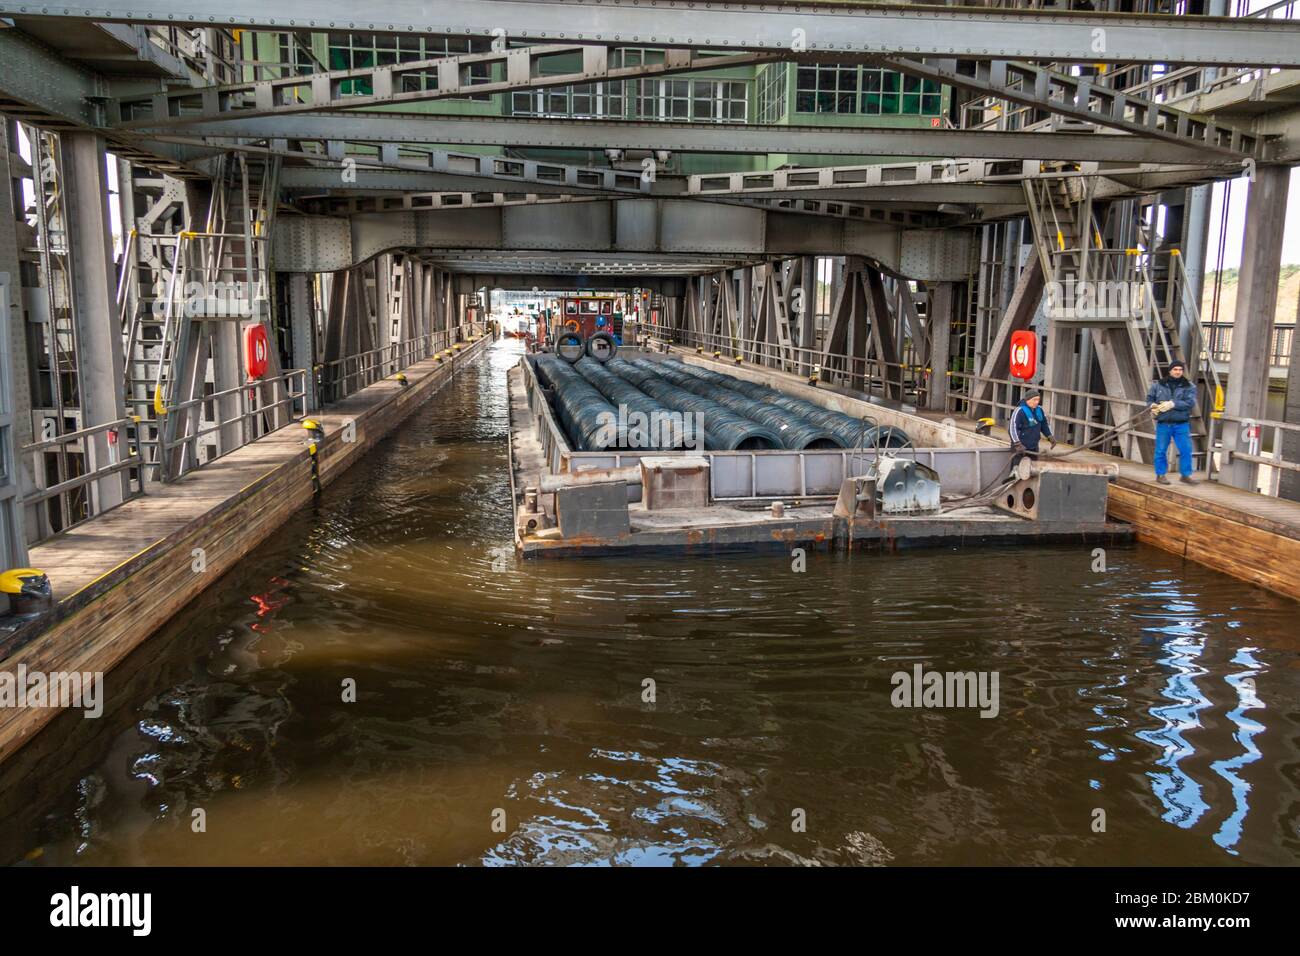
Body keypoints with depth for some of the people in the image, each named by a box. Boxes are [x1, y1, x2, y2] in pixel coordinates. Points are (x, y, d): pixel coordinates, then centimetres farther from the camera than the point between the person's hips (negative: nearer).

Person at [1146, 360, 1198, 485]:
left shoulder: (1189, 387, 2)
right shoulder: (1158, 384, 6)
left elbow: (1190, 403, -10)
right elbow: (1149, 398, 13)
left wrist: (1173, 404, -21)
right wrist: (1152, 405, -10)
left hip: (1181, 424, 0)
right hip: (1163, 424, 0)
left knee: (1186, 450, 0)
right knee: (1161, 450, 4)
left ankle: (1185, 475, 13)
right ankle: (1160, 474, 17)